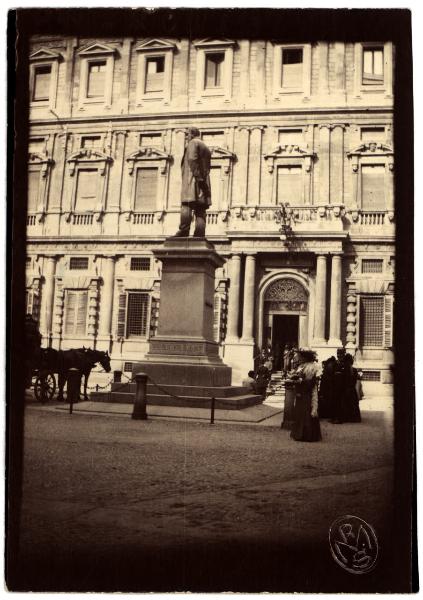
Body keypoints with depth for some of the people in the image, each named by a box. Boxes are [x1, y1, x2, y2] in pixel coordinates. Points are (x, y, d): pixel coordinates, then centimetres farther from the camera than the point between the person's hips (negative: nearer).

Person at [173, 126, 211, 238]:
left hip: (192, 178, -8)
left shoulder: (193, 143, 3)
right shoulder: (205, 147, 28)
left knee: (186, 205, -16)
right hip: (204, 181, 8)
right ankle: (200, 235, -7)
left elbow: (192, 159, -14)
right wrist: (202, 178, 18)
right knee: (200, 209, 0)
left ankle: (184, 231, -28)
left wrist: (197, 176, -19)